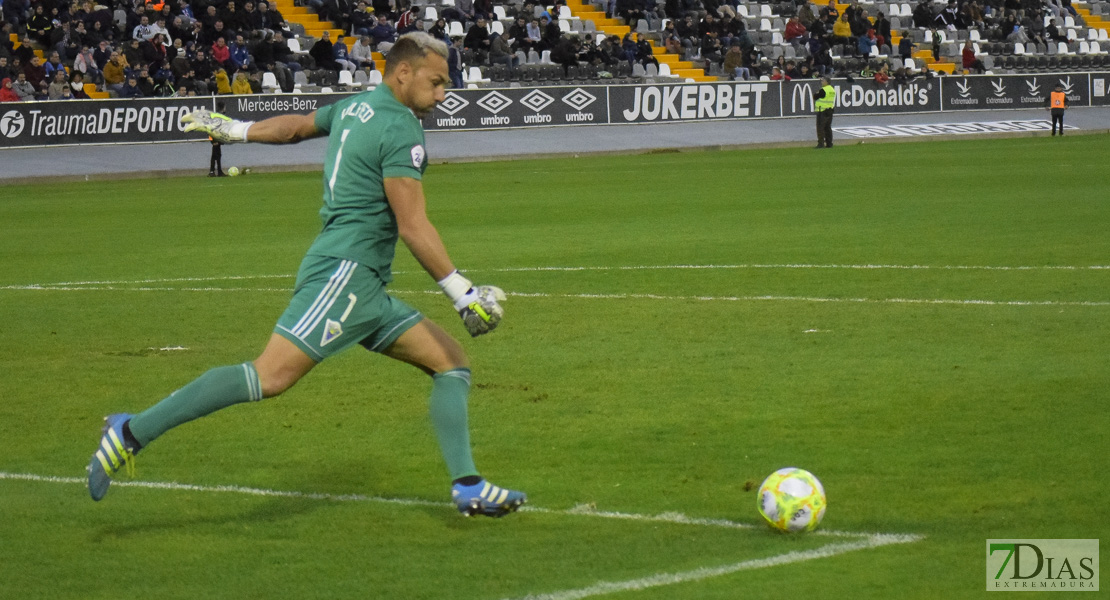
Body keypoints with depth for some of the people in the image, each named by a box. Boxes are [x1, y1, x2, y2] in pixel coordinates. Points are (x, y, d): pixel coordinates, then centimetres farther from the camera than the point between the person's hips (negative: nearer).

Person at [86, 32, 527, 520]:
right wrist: (462, 293, -15)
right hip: (343, 272, -11)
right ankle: (134, 432, -18)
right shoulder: (400, 130, -11)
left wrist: (235, 130, 51)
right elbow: (412, 226, -17)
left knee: (452, 363, 8)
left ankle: (468, 487, 3)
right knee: (270, 376, -20)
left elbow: (295, 126, 35)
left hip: (365, 287, 11)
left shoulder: (355, 108, 17)